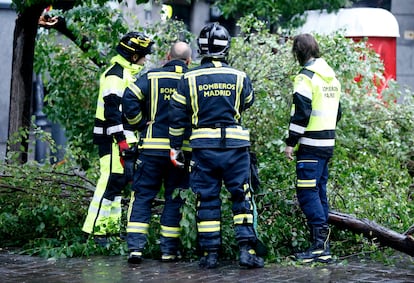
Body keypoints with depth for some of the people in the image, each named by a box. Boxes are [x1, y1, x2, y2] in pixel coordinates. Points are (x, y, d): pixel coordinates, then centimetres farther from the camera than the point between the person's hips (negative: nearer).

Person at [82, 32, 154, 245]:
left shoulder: (127, 74, 19)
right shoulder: (115, 75, -14)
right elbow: (111, 109, -21)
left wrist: (129, 139, 24)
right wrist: (121, 140, -23)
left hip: (124, 138, 11)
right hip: (113, 138, -11)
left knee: (119, 180, 14)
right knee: (111, 180, -12)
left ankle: (111, 227, 20)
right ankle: (96, 229, -11)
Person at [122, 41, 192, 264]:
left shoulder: (152, 77, -1)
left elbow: (130, 97, -12)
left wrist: (138, 122, 1)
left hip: (153, 146, 0)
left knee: (142, 196, 6)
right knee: (174, 199, 10)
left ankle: (135, 247, -3)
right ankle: (169, 249, 12)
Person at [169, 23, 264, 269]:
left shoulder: (190, 79, -2)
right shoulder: (239, 77, -1)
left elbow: (177, 115, 2)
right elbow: (247, 103, 18)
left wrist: (176, 146, 11)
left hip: (203, 146, 0)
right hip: (235, 145, 0)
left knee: (207, 199, 7)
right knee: (242, 196, 6)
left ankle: (210, 253, 8)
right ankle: (246, 249, -1)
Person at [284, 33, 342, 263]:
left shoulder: (306, 77, -12)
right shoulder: (332, 76, 16)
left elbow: (301, 113, -17)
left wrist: (291, 142, -12)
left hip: (311, 144, -9)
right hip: (328, 142, 9)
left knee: (307, 192, -8)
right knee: (319, 191, 12)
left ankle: (320, 243, -13)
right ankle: (322, 244, 13)